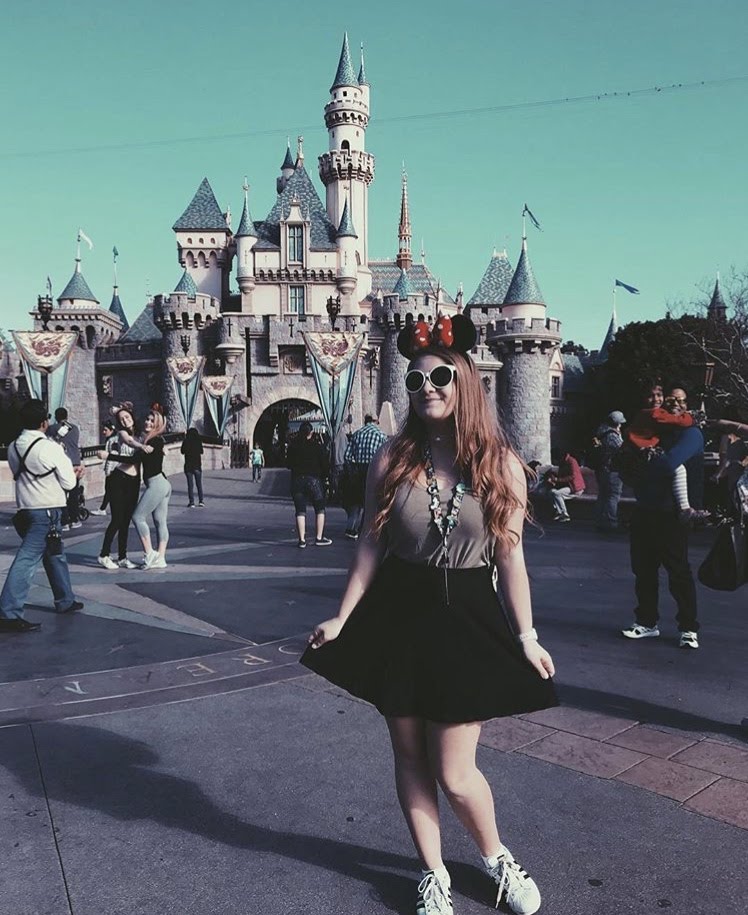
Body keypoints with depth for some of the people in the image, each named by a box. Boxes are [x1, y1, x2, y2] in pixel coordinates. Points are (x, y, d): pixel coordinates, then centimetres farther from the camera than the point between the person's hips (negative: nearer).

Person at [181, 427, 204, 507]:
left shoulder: (186, 441, -5)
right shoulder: (198, 441, -3)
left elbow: (182, 451, 5)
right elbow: (201, 452, 4)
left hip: (188, 466, -1)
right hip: (197, 465, 1)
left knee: (190, 485, 2)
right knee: (199, 484, 10)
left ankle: (191, 502, -1)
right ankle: (201, 501, 6)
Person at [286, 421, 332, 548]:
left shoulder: (292, 446, 0)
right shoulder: (318, 446, -7)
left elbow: (289, 464, 9)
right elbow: (325, 465, -5)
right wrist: (323, 477, 11)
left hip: (296, 480, 2)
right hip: (314, 480, -2)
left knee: (300, 511, 4)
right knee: (319, 509, 10)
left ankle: (302, 539, 0)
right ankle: (319, 538, 8)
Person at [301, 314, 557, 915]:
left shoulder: (501, 464, -4)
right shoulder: (393, 458, -2)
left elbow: (511, 556, 0)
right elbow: (370, 545, 2)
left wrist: (526, 636, 1)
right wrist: (342, 618, 0)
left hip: (467, 619, -2)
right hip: (398, 616, 2)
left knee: (455, 774, 2)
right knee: (410, 758, 14)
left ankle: (495, 856, 35)